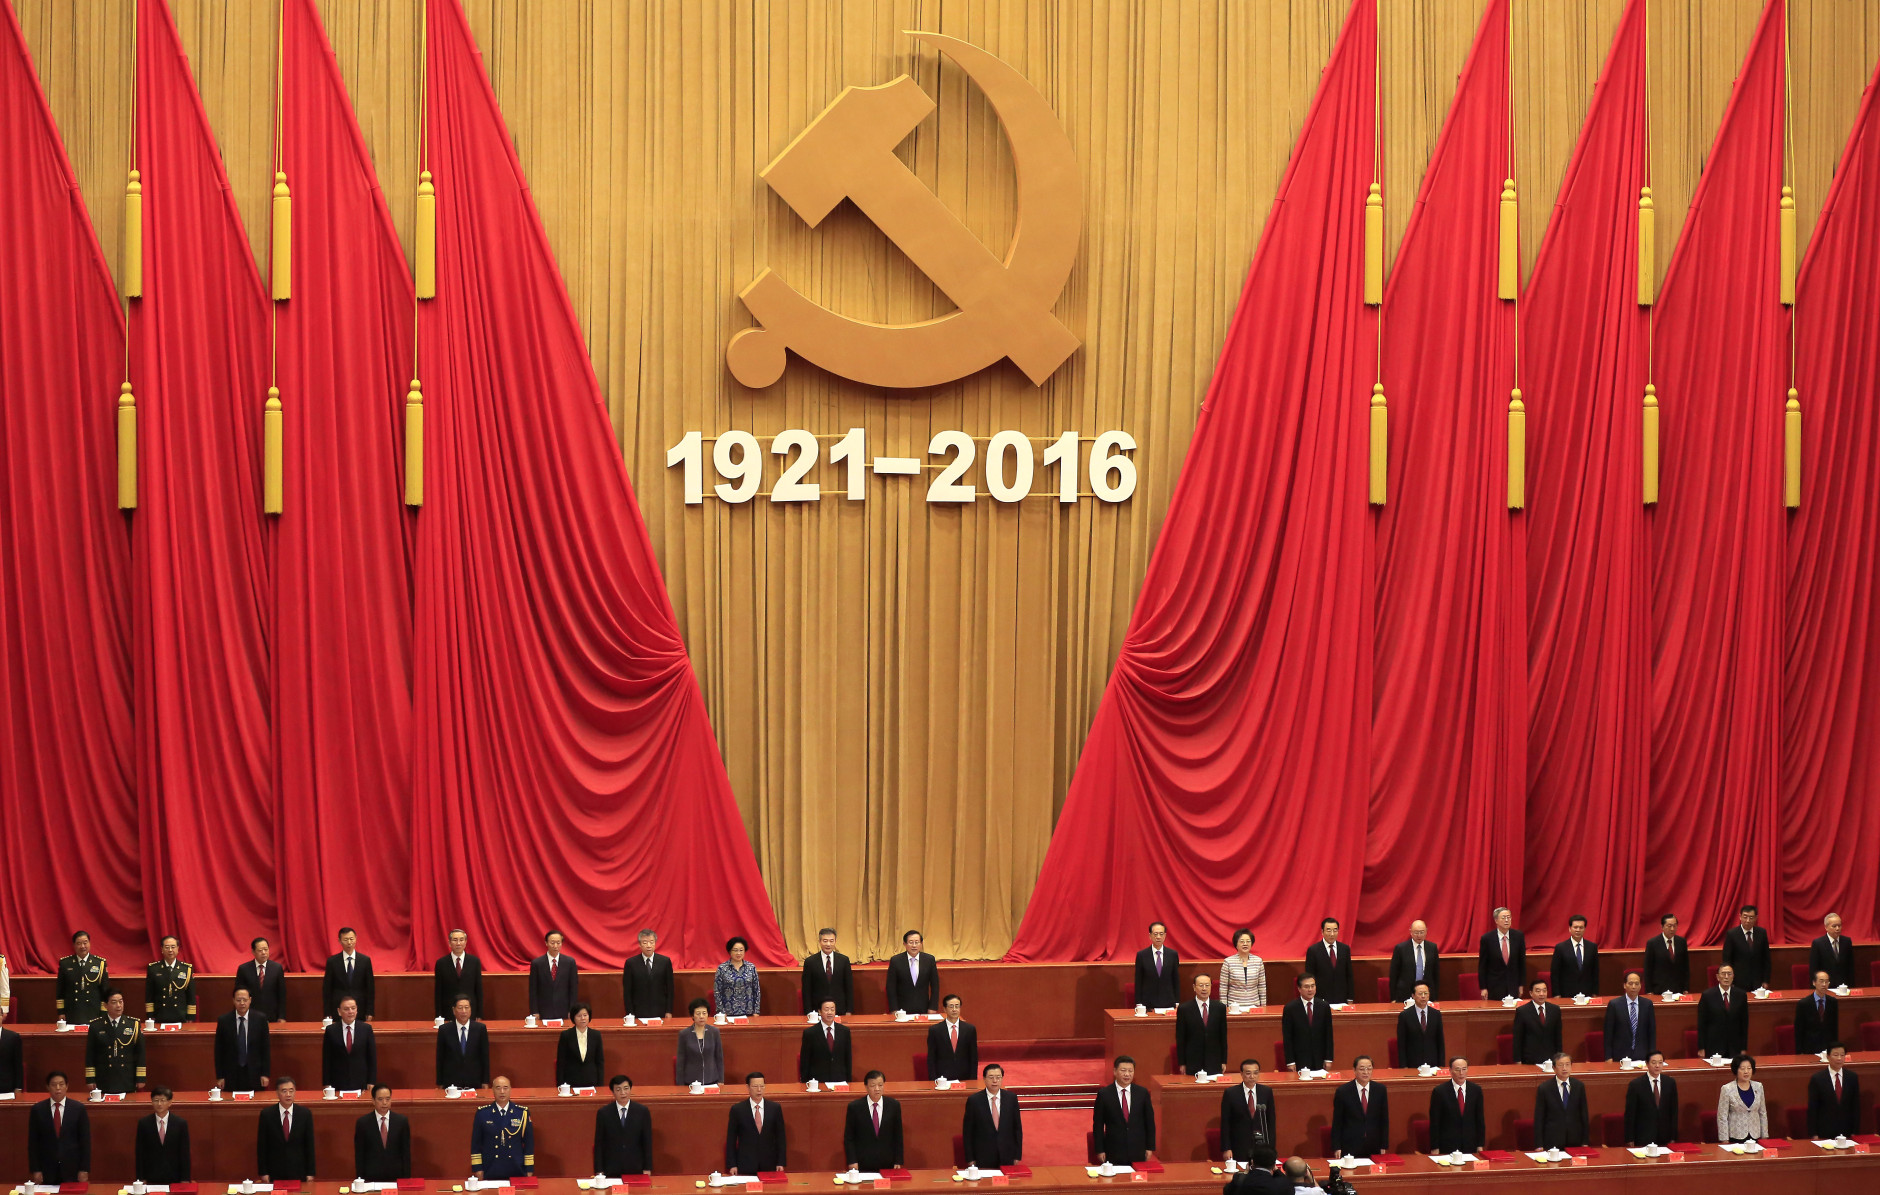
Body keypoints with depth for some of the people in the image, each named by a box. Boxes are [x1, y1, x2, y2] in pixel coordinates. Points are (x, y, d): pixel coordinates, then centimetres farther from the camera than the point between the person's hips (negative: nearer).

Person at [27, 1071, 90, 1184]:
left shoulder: (78, 1108, 0)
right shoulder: (37, 1110, 2)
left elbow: (85, 1141, 2)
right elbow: (33, 1142, 4)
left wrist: (84, 1170, -3)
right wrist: (35, 1170, -2)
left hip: (72, 1170, 0)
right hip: (47, 1170, 0)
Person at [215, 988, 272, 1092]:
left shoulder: (260, 1019, -1)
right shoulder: (224, 1020, -1)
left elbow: (265, 1048, 2)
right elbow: (219, 1051, 2)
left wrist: (265, 1074, -1)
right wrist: (219, 1077, 0)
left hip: (254, 1075, 0)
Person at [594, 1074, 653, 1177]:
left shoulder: (642, 1111, 1)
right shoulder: (603, 1113, 0)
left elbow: (647, 1141, 3)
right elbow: (599, 1144, 2)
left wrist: (647, 1169, -1)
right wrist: (599, 1171, -2)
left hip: (636, 1169, 0)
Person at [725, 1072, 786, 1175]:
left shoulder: (775, 1108, 3)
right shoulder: (737, 1109, -1)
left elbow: (780, 1137, 6)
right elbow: (731, 1139, 1)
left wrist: (781, 1163, 0)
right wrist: (732, 1165, -4)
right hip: (745, 1166, -1)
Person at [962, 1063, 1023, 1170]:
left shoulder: (1011, 1098, 2)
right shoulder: (974, 1100, -5)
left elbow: (1017, 1128, 7)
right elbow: (967, 1132, -1)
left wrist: (1017, 1156, 5)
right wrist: (970, 1159, -4)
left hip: (1007, 1158, 2)